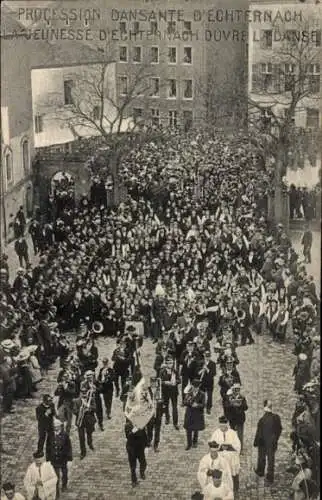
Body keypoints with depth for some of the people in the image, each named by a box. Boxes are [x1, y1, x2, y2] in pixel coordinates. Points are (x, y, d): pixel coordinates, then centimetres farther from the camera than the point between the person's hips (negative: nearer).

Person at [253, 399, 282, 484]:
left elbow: (259, 433, -17)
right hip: (272, 442, 2)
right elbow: (279, 429, 1)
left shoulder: (262, 420, -24)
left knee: (261, 457, 20)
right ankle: (270, 476, 13)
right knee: (271, 458, 11)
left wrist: (256, 442, -3)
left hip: (263, 443, -2)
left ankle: (260, 471, 38)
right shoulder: (276, 418, -12)